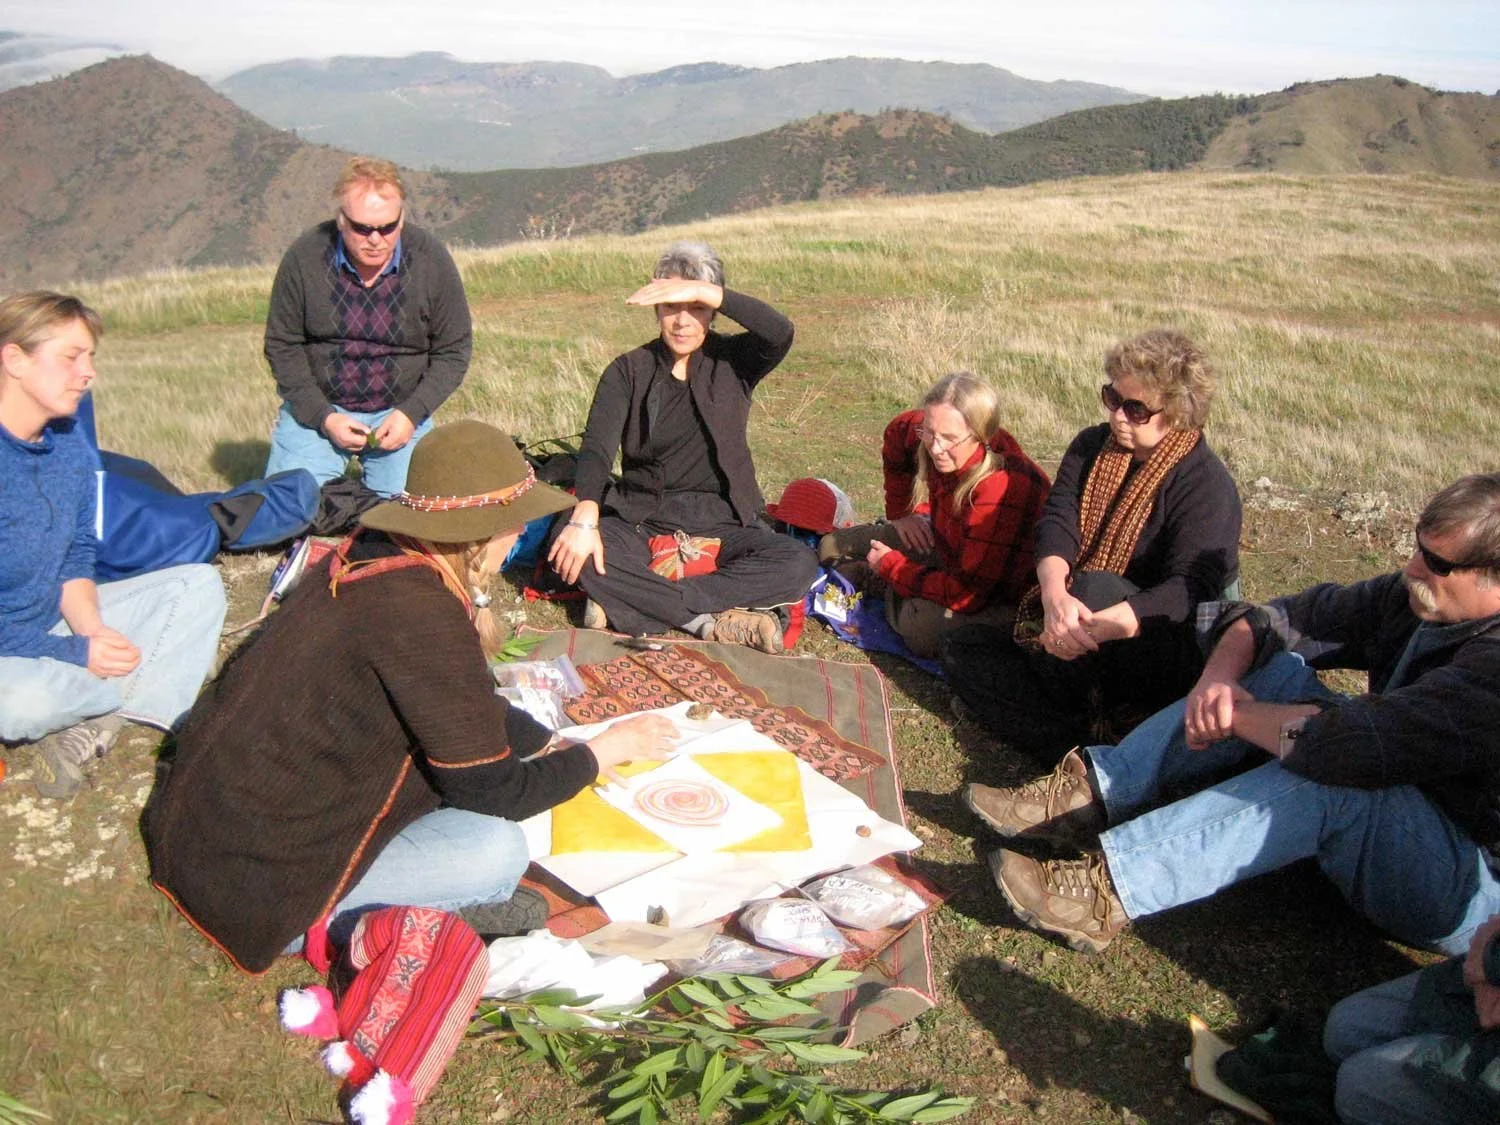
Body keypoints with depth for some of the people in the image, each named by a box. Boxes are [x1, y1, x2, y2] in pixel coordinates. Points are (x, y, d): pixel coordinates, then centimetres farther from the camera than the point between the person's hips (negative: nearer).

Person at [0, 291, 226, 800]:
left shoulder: (72, 447, 0)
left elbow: (75, 562, 5)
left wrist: (93, 631, -12)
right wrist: (74, 654, -23)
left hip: (50, 627, 8)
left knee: (199, 584, 2)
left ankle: (89, 728, -14)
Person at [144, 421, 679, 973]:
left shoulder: (374, 556, 0)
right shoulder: (419, 612, -26)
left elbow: (469, 706, 17)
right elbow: (493, 793, -17)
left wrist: (554, 743, 20)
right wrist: (605, 750, -3)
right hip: (250, 875, -9)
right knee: (497, 851, -16)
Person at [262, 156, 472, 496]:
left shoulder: (430, 261, -10)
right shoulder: (304, 258, -11)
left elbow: (453, 351, -3)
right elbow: (282, 346, -3)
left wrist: (411, 413, -15)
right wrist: (323, 417, -14)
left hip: (400, 412, 0)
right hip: (316, 408, 0)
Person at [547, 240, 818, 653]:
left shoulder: (732, 362, 3)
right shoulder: (628, 371, 1)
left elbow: (780, 333, -20)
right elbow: (596, 448, -14)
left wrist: (704, 292, -30)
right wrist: (585, 521, -33)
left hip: (720, 522, 1)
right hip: (642, 520, 0)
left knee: (798, 564, -28)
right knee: (573, 553, -31)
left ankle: (639, 603, -26)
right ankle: (710, 620, -29)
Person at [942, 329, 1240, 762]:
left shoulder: (1207, 484, -14)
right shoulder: (1091, 447, 4)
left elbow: (1192, 588, -27)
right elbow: (1056, 520, -12)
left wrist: (1100, 626, -44)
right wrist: (1054, 595, -35)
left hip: (1162, 658, -7)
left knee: (1095, 587, -35)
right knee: (962, 648, -9)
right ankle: (1084, 743, -25)